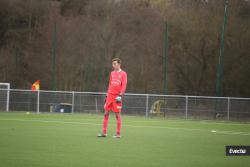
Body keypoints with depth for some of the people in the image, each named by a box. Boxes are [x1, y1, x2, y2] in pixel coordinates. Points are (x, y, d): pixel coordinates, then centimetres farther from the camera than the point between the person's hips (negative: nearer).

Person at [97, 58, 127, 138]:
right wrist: (107, 94, 15)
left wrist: (120, 94, -19)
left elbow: (124, 85, -8)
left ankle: (118, 134, 2)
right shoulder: (112, 73, 15)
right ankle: (104, 133, 7)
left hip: (117, 96, -6)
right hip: (110, 95, 6)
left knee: (117, 114, -3)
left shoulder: (123, 73, -2)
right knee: (106, 113, 3)